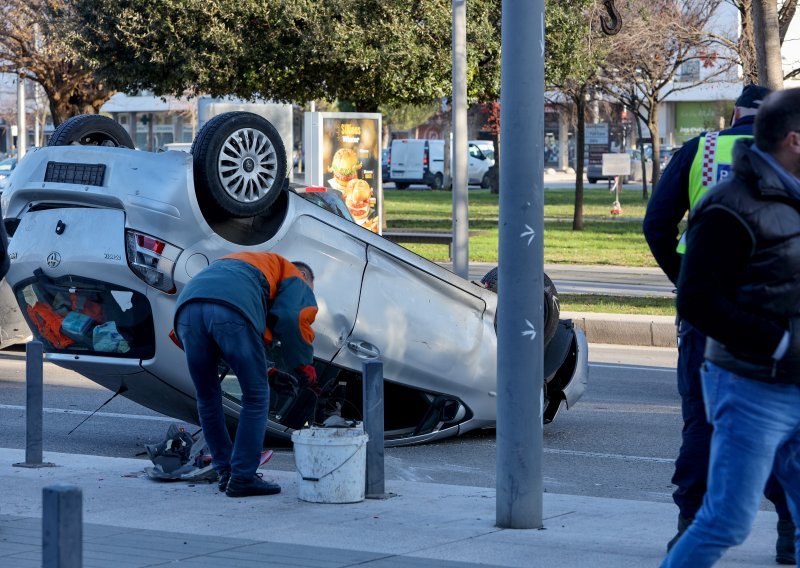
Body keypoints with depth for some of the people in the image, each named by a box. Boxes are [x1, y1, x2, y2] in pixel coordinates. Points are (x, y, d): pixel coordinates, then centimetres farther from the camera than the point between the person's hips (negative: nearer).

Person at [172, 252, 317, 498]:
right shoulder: (296, 278, 26)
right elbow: (291, 319, 3)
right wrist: (304, 364, 16)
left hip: (187, 308, 7)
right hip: (232, 310, -6)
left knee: (207, 398, 20)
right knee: (256, 397, 7)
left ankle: (225, 472, 27)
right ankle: (242, 477, 5)